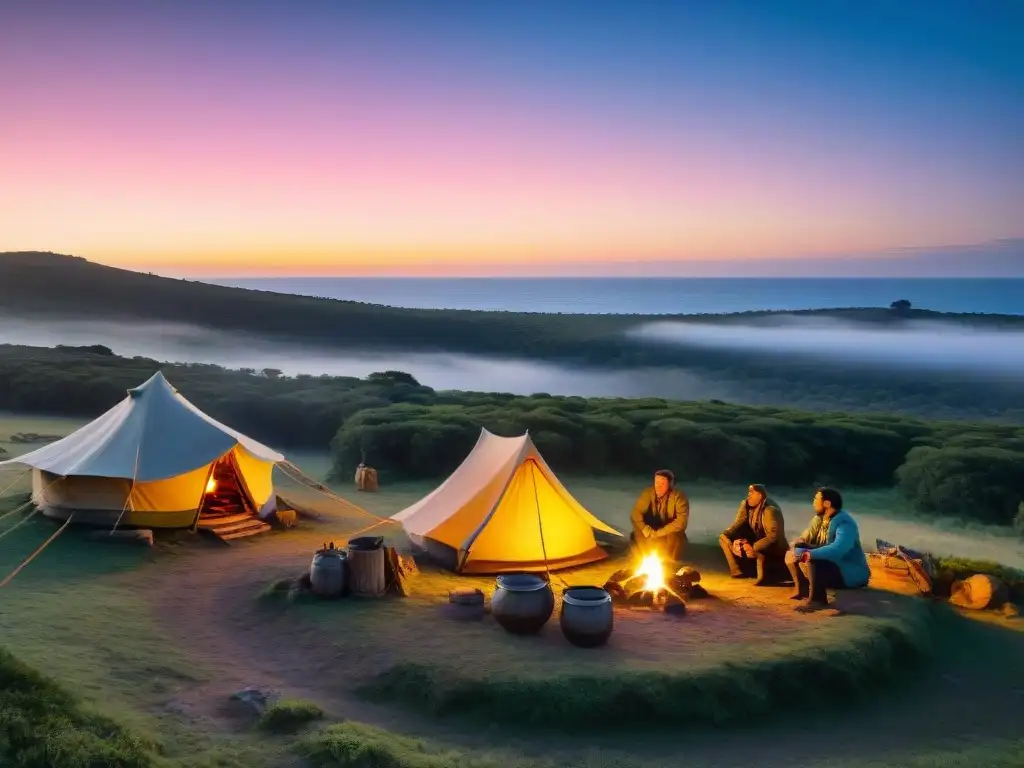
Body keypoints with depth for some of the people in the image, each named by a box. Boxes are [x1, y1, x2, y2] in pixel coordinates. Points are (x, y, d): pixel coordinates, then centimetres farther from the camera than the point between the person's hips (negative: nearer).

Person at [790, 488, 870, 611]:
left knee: (813, 562, -30)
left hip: (853, 574, -10)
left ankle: (817, 600, -17)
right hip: (838, 568, 10)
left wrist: (809, 554, -36)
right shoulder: (826, 520, 7)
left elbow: (837, 549, -37)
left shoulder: (844, 522, -22)